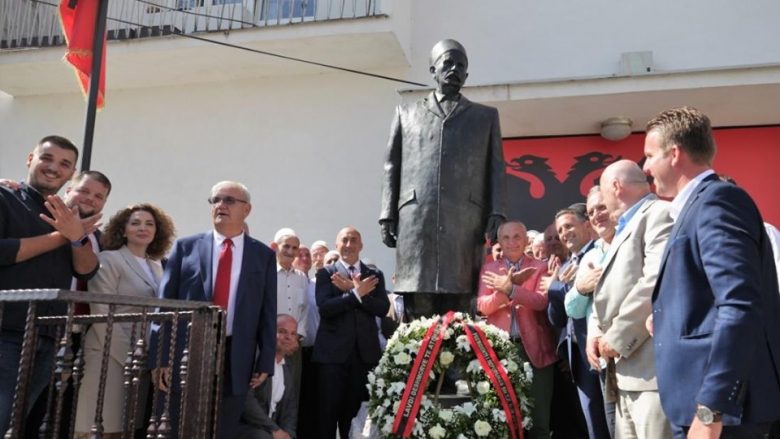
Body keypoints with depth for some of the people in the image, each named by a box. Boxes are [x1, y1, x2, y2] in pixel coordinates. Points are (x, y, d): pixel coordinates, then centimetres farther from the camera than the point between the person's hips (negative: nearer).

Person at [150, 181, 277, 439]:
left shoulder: (263, 255, 6)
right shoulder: (186, 247, 5)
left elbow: (268, 312, 5)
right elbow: (165, 303, 1)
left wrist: (266, 362, 0)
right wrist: (160, 358, -6)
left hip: (235, 361, 1)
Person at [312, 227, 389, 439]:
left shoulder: (374, 275, 11)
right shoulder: (326, 273, 4)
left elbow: (383, 308, -4)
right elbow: (324, 308, -11)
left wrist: (351, 290, -12)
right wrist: (356, 293, -16)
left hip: (365, 352, 2)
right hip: (332, 352, -2)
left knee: (356, 410, 9)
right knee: (328, 411, 1)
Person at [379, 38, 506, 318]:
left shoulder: (486, 116, 21)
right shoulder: (407, 113, 20)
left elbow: (496, 170, 12)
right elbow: (392, 168, 14)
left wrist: (496, 215, -1)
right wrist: (387, 216, 3)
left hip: (465, 222, 0)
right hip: (416, 221, 0)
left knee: (458, 307, -3)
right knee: (417, 309, -2)